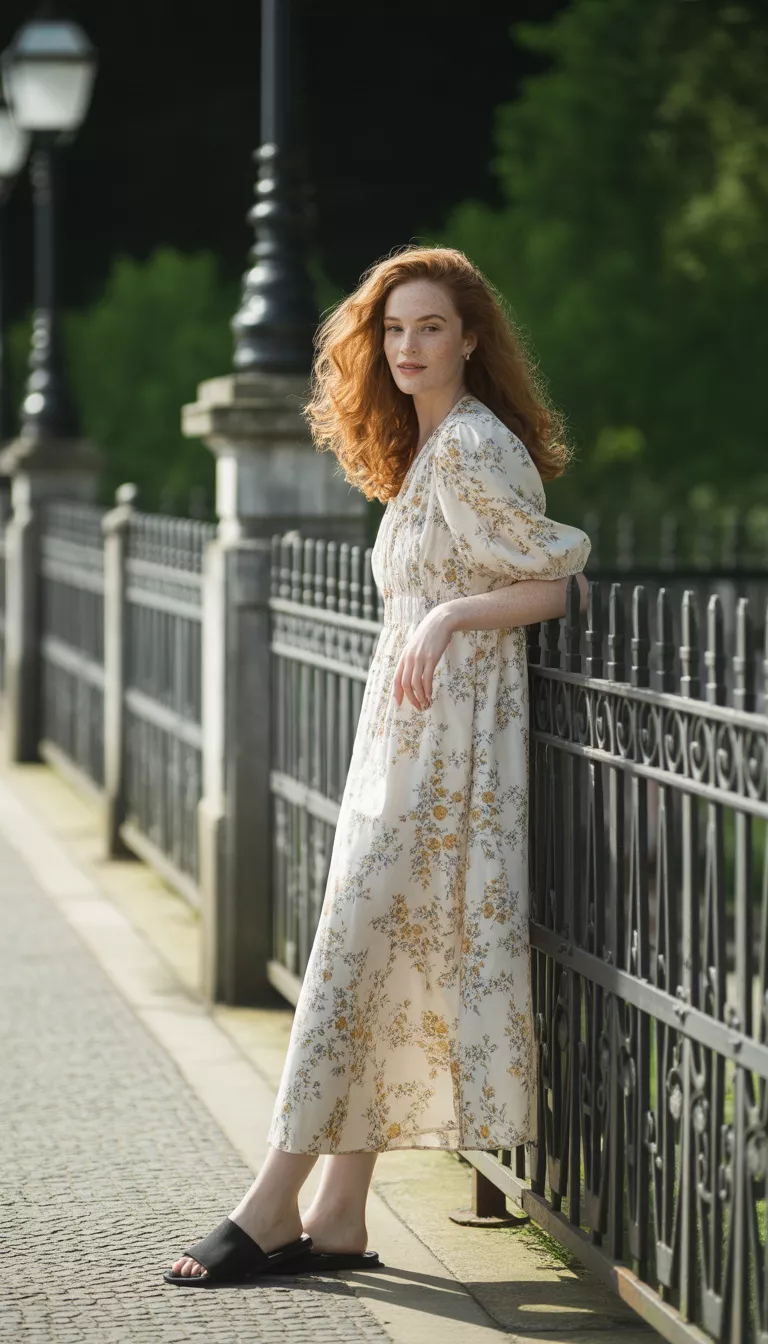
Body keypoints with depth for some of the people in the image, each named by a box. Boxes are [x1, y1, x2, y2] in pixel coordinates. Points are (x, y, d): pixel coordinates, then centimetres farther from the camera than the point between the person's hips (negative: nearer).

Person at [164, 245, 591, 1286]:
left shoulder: (473, 449, -12)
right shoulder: (424, 448, 17)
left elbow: (553, 583, -13)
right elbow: (545, 564, 22)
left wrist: (447, 617, -24)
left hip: (447, 731, -10)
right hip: (408, 729, 10)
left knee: (356, 955, -9)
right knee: (377, 965, 7)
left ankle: (272, 1207, -5)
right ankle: (337, 1217, 9)